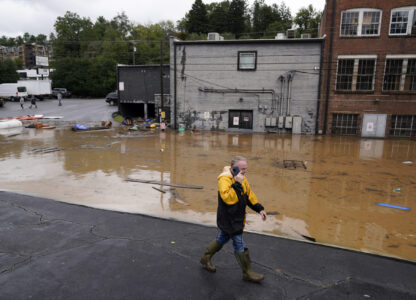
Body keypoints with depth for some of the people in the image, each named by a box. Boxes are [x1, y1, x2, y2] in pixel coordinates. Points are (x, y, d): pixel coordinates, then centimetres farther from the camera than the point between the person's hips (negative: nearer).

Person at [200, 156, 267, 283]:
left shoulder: (242, 178, 6)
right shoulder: (224, 179, -24)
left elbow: (249, 194, 16)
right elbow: (228, 198, -35)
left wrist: (259, 209, 12)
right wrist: (237, 184, -36)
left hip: (237, 218, 9)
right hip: (228, 219, -9)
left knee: (222, 238, 22)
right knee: (239, 245, 0)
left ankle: (206, 258, 41)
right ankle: (247, 273, 16)